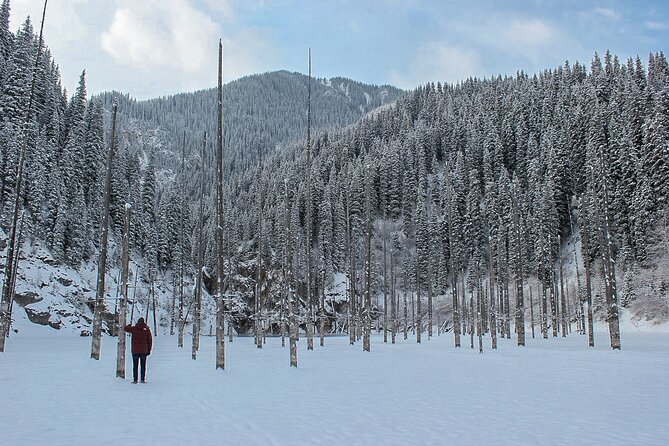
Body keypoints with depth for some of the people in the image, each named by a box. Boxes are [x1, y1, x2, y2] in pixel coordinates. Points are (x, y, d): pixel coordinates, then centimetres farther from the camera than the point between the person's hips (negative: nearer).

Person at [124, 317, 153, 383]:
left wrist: (129, 325, 33)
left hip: (135, 350, -1)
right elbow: (150, 340, 3)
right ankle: (143, 379, 6)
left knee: (135, 365, 6)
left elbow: (125, 328, 10)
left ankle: (135, 380, 3)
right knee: (143, 365, 8)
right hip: (144, 350, 1)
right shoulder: (147, 329, 0)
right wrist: (149, 350, 10)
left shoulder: (134, 328, -3)